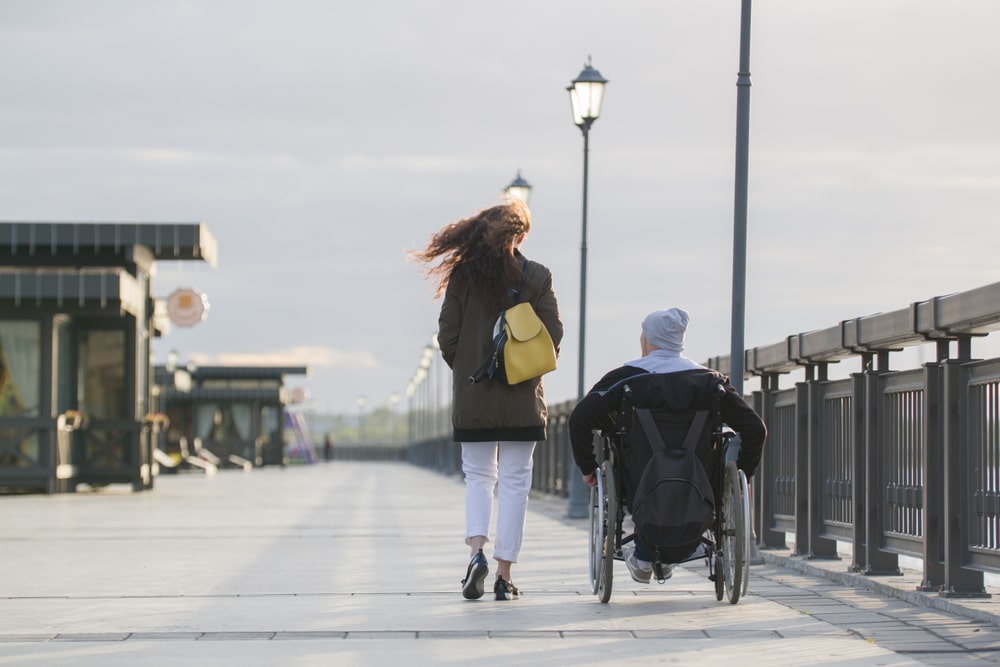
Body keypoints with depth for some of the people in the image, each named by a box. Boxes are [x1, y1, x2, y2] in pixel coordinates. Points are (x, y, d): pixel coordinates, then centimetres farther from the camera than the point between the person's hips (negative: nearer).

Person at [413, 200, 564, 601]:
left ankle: (476, 550, -10)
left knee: (478, 477, 13)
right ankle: (504, 576, 3)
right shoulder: (537, 277, -4)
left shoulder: (463, 274, -2)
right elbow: (553, 335, -4)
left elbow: (447, 335, -2)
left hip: (473, 398, 1)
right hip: (523, 400, -1)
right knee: (514, 482, 5)